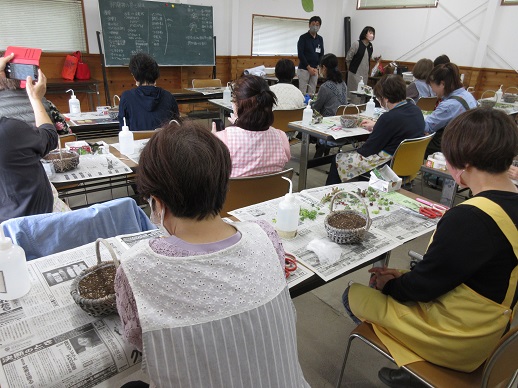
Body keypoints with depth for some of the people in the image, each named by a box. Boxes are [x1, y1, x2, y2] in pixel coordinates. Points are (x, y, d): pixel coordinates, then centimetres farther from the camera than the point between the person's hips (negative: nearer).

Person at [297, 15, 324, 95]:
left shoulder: (320, 39, 12)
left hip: (315, 70, 5)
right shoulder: (303, 38, -3)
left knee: (312, 93, 5)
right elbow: (300, 54, -9)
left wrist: (316, 68, -2)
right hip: (304, 69, -5)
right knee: (302, 92, -7)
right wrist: (309, 68, -12)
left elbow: (321, 54, 12)